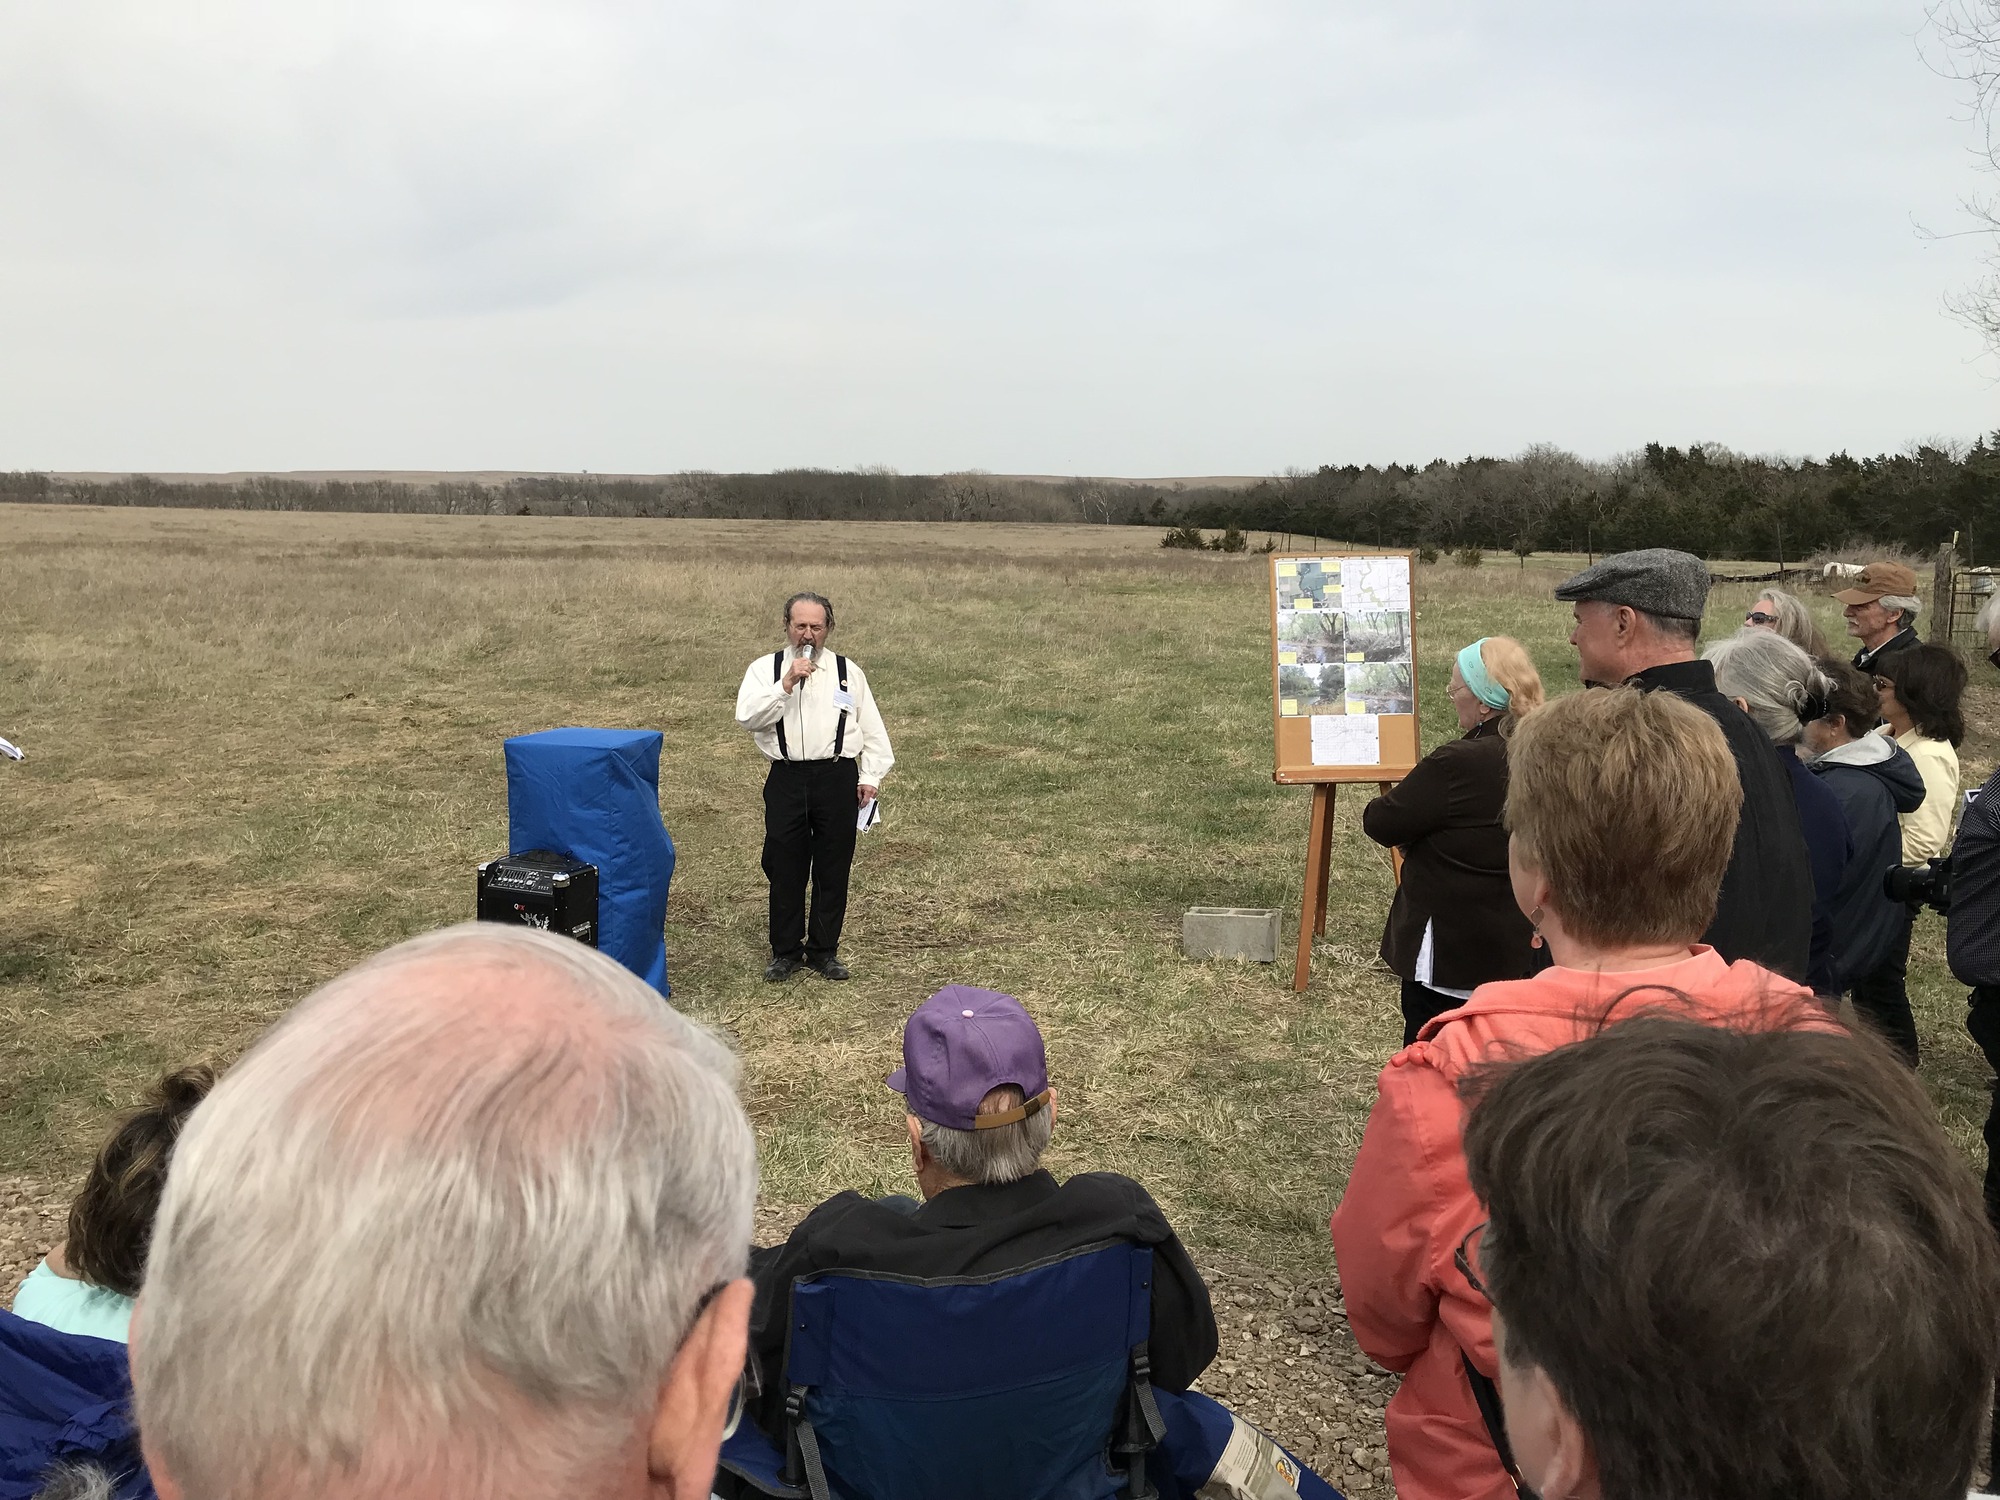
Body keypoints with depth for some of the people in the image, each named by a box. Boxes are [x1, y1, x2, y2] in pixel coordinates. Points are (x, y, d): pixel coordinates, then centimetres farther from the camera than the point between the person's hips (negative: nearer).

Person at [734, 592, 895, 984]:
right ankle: (785, 952, 20)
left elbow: (871, 728, 9)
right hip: (786, 779, -1)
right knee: (785, 868, 6)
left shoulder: (848, 671, 8)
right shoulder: (764, 669, 5)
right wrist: (787, 684, -18)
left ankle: (824, 951, 21)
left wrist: (870, 776, 2)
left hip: (838, 778, 1)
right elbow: (747, 716, -10)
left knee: (833, 869, 7)